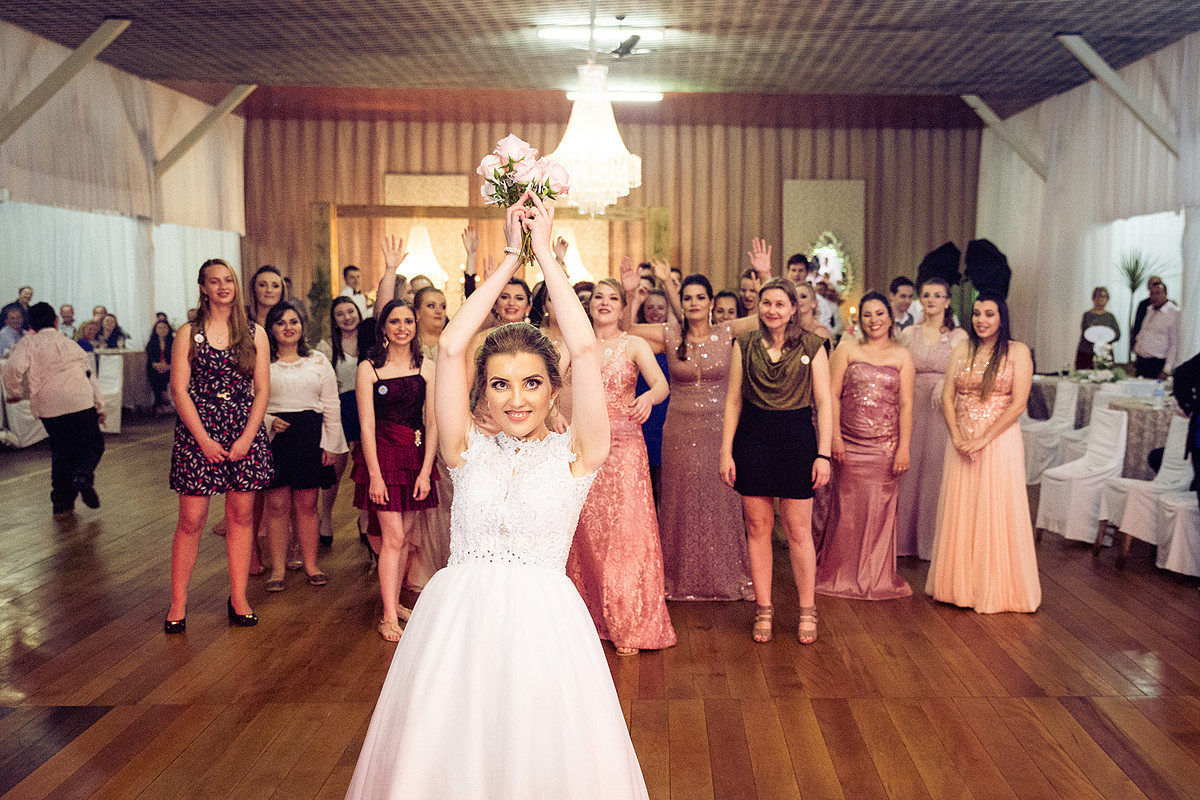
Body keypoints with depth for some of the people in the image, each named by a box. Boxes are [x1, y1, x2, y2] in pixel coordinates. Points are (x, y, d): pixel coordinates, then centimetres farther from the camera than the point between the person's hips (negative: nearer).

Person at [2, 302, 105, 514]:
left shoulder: (28, 343, 7)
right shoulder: (71, 344, 18)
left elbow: (14, 367, -12)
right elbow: (90, 375, 19)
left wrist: (14, 392, 6)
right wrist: (99, 407, 25)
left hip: (48, 406, 0)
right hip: (81, 403, 0)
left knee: (60, 451, 14)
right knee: (93, 444, 10)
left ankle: (61, 499, 11)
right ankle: (83, 477, -20)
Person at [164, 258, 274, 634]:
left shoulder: (254, 333, 7)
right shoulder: (188, 333, 3)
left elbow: (262, 391, 4)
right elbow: (179, 390, -2)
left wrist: (247, 437, -7)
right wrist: (204, 440, -10)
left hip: (245, 432, 2)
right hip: (197, 433, -2)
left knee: (241, 515, 6)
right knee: (191, 520, -2)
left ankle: (238, 599, 16)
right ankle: (178, 603, 8)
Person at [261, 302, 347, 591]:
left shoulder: (319, 361, 11)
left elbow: (331, 405, 9)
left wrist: (331, 444, 2)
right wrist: (269, 421, -15)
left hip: (311, 437, 1)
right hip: (273, 437, -1)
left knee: (307, 505, 4)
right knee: (277, 506, 0)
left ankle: (310, 565, 13)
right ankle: (278, 568, 8)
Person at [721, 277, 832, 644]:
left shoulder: (812, 346, 1)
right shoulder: (744, 345, 5)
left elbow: (823, 402, 1)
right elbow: (733, 401, 6)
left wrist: (823, 454, -5)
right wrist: (726, 452, 0)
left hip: (797, 438, -1)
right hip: (753, 439, 2)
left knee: (799, 531, 2)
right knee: (758, 527, 6)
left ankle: (807, 611, 16)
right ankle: (764, 610, 17)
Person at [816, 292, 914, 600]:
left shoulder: (901, 356, 7)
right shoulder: (847, 349, 5)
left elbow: (906, 405, 3)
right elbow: (832, 395, 1)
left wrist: (904, 447, -5)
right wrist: (835, 436, -8)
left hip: (886, 445, 1)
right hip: (850, 445, -1)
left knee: (880, 511, 6)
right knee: (848, 509, 3)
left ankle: (877, 577, 20)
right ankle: (842, 575, 18)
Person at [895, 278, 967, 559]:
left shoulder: (958, 336, 1)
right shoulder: (908, 334, 9)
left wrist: (946, 384, -21)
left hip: (942, 411, -3)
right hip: (912, 410, 3)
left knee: (937, 472, 0)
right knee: (909, 470, 5)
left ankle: (935, 541, 13)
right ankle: (907, 537, 17)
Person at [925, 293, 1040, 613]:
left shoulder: (1017, 351, -3)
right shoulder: (962, 349, 9)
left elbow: (1018, 404, -10)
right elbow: (947, 396, 5)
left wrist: (983, 439, -15)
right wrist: (957, 437, -8)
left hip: (999, 441, -4)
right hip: (961, 443, 4)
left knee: (995, 514, 0)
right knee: (959, 513, 8)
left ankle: (995, 590, 13)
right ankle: (959, 585, 21)